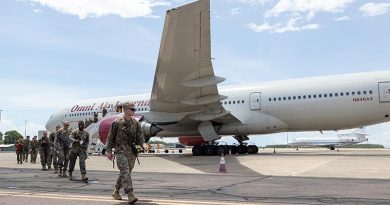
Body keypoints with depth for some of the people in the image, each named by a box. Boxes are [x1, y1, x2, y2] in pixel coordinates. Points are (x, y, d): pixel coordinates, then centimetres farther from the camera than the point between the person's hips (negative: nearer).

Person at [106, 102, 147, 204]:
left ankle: (116, 192, 33)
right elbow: (110, 138, 2)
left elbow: (140, 137, 5)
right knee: (125, 173, -16)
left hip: (132, 153, 5)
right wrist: (109, 151, -2)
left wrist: (143, 144, -16)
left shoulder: (136, 124, 8)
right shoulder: (117, 123, -2)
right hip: (120, 152, -5)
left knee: (125, 173, 14)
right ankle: (130, 195, -19)